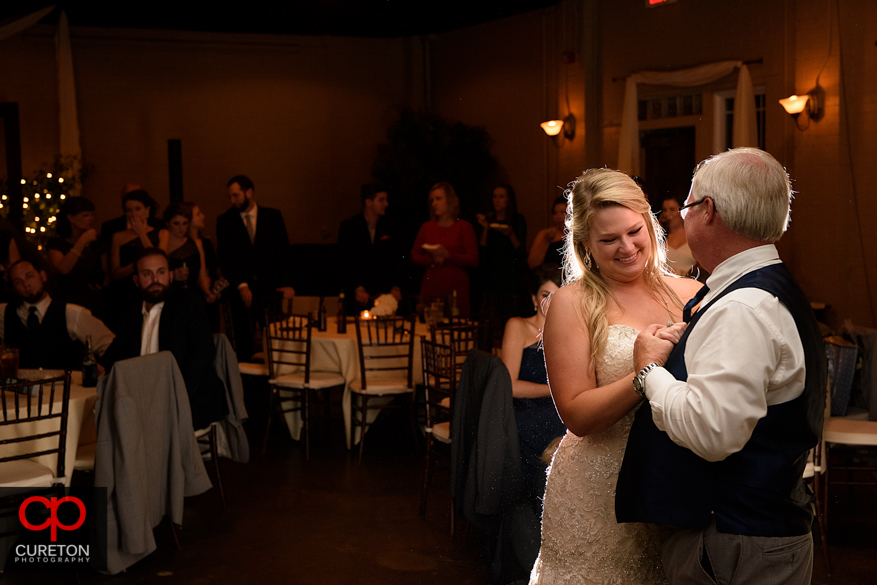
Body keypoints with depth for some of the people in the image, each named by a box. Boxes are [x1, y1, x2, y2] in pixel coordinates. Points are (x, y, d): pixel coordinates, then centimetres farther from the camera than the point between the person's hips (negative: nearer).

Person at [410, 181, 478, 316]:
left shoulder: (464, 227, 3)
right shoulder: (427, 227, 14)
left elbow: (473, 260, -5)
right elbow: (414, 256, 12)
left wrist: (448, 255, -15)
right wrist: (432, 259, -7)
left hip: (456, 288, -3)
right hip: (431, 287, 3)